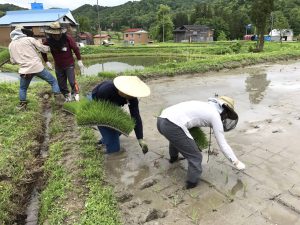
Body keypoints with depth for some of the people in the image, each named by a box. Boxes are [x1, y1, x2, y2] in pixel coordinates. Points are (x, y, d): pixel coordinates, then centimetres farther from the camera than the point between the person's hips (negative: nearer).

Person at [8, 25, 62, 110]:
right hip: (37, 67, -3)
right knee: (53, 82, 10)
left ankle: (22, 106, 31)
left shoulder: (11, 45, 13)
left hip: (25, 70, 4)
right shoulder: (29, 39, 1)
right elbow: (43, 49, -1)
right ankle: (59, 101, 5)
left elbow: (13, 61, 17)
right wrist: (48, 47, 20)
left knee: (22, 88, 26)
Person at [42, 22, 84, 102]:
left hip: (69, 64, -3)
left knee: (72, 81, -14)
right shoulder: (48, 41, -8)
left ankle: (75, 94, 9)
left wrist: (79, 60, -6)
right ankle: (67, 96, 28)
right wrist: (46, 62, 1)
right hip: (58, 66, 3)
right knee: (61, 84, 8)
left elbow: (75, 48, -7)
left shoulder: (67, 38, -15)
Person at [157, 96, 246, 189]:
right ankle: (192, 182, 28)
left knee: (175, 137, 43)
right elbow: (222, 144, 9)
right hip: (172, 126, -9)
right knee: (195, 157, 8)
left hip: (161, 120, 9)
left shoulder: (203, 105, 27)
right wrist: (236, 162, 21)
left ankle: (173, 157, 69)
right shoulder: (215, 115, 6)